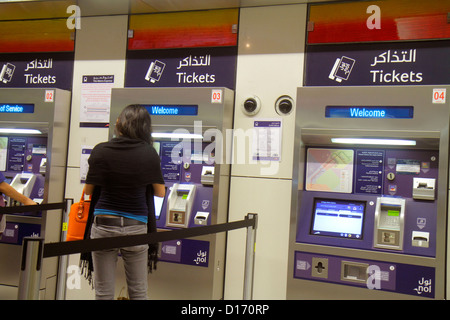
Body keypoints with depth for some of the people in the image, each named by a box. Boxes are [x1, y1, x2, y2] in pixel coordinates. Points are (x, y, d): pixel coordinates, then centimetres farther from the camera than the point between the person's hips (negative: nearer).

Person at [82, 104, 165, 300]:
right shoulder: (149, 153, -6)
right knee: (138, 292, 14)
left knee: (103, 292, 11)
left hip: (104, 225, 0)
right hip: (136, 227, 1)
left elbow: (88, 190, 1)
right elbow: (160, 192, 2)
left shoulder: (101, 151, -7)